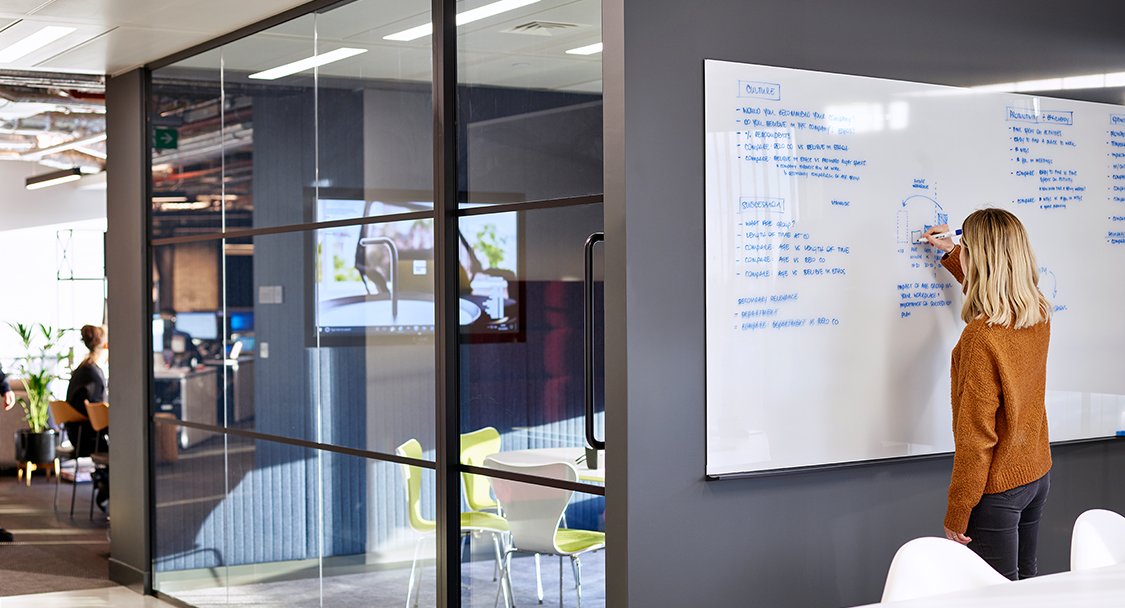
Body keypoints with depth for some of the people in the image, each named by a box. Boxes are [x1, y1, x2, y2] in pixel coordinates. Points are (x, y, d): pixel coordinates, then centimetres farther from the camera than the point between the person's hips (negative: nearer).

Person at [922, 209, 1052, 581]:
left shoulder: (981, 337, -25)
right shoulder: (1040, 318, -2)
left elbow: (976, 438, -23)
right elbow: (987, 287, 26)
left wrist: (956, 514, -15)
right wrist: (950, 254, 33)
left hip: (998, 490, -8)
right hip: (1037, 475, 8)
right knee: (1025, 583, 19)